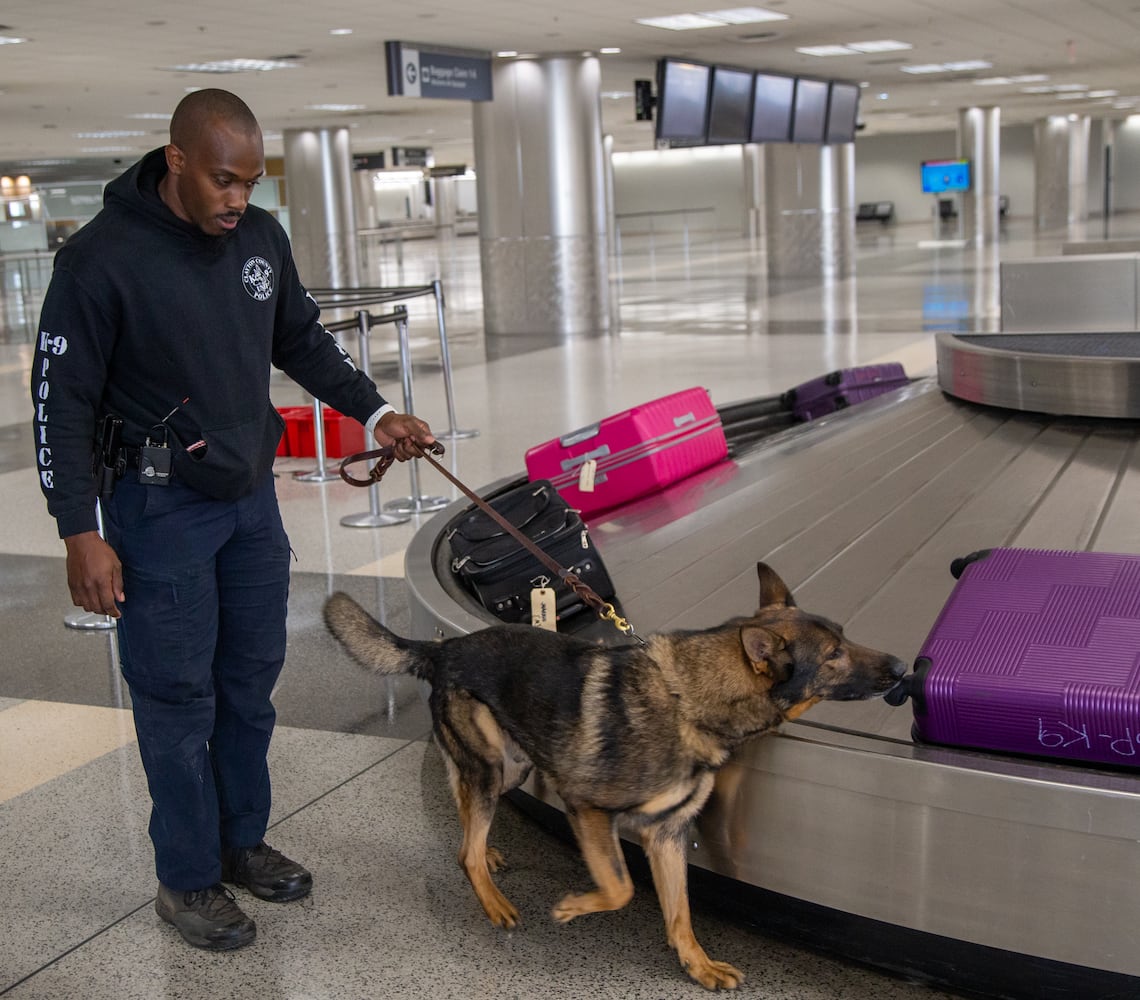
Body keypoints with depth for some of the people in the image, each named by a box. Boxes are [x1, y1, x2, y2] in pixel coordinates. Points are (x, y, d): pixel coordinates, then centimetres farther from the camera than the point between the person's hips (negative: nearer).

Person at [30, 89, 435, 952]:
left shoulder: (261, 237, 0)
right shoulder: (103, 258, -17)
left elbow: (302, 340, 15)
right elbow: (61, 401, -13)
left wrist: (374, 412, 4)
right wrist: (80, 532, -16)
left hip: (251, 492, 6)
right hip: (160, 508, -6)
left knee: (251, 678, 15)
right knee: (178, 695, 3)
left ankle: (242, 840, 33)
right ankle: (188, 879, 19)